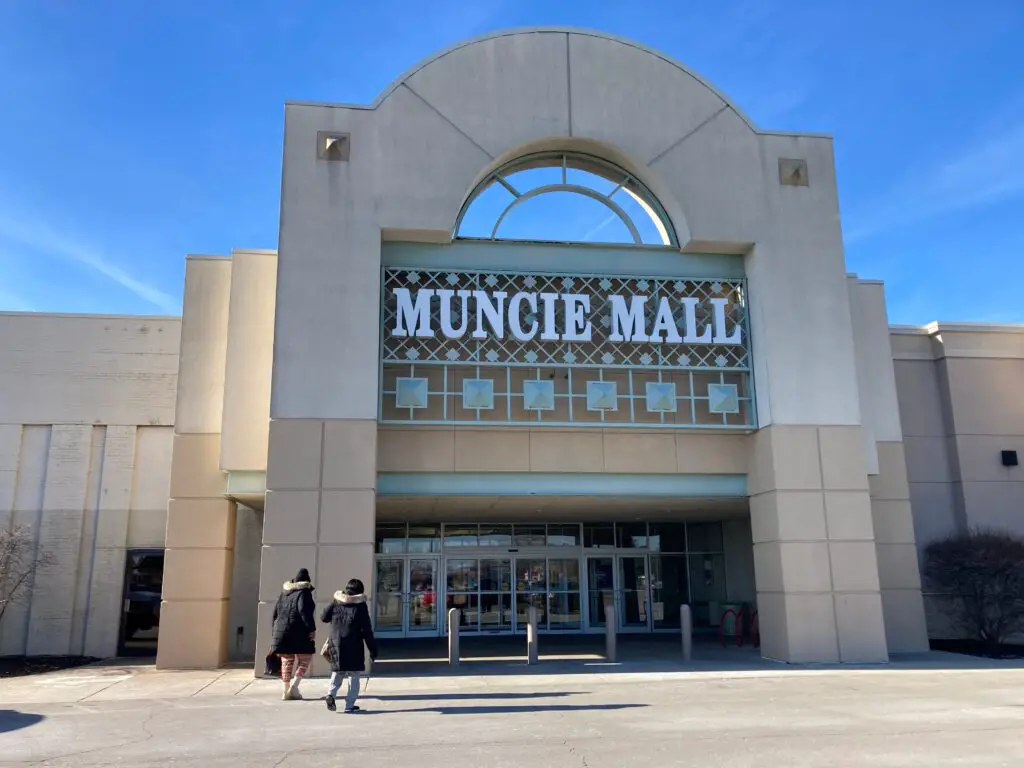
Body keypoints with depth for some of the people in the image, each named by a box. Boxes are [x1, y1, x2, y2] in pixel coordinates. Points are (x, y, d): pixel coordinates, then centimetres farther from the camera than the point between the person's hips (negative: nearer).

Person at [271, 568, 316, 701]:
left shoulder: (284, 593, 15)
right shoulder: (304, 592, -8)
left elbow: (276, 613, 17)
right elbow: (304, 611, -20)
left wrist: (276, 631, 22)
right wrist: (312, 628, -19)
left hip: (282, 631, 6)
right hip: (299, 632, -6)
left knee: (287, 661, 11)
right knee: (304, 661, 4)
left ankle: (286, 691, 10)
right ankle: (294, 686, -10)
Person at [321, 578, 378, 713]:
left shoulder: (336, 603, 4)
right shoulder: (360, 605, -6)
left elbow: (324, 618, 14)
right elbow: (366, 630, -6)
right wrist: (373, 649, -1)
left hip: (335, 644, 3)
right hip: (354, 646, -3)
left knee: (337, 673, 16)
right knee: (353, 676, 5)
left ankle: (331, 693, -8)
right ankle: (349, 705, 3)